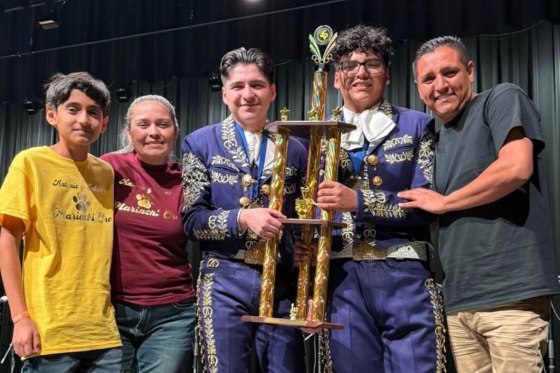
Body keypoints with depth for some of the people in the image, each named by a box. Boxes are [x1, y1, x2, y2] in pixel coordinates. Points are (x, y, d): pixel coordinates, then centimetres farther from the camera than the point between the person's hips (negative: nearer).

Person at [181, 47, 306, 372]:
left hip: (282, 282, 2)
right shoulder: (201, 144, 3)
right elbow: (192, 219, -3)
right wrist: (242, 218, -20)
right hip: (225, 281, -2)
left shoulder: (295, 150, 8)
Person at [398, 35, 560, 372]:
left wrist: (443, 202, -7)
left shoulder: (502, 100, -1)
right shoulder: (439, 139, 19)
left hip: (511, 293, -7)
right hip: (459, 300, 7)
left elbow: (516, 168, -17)